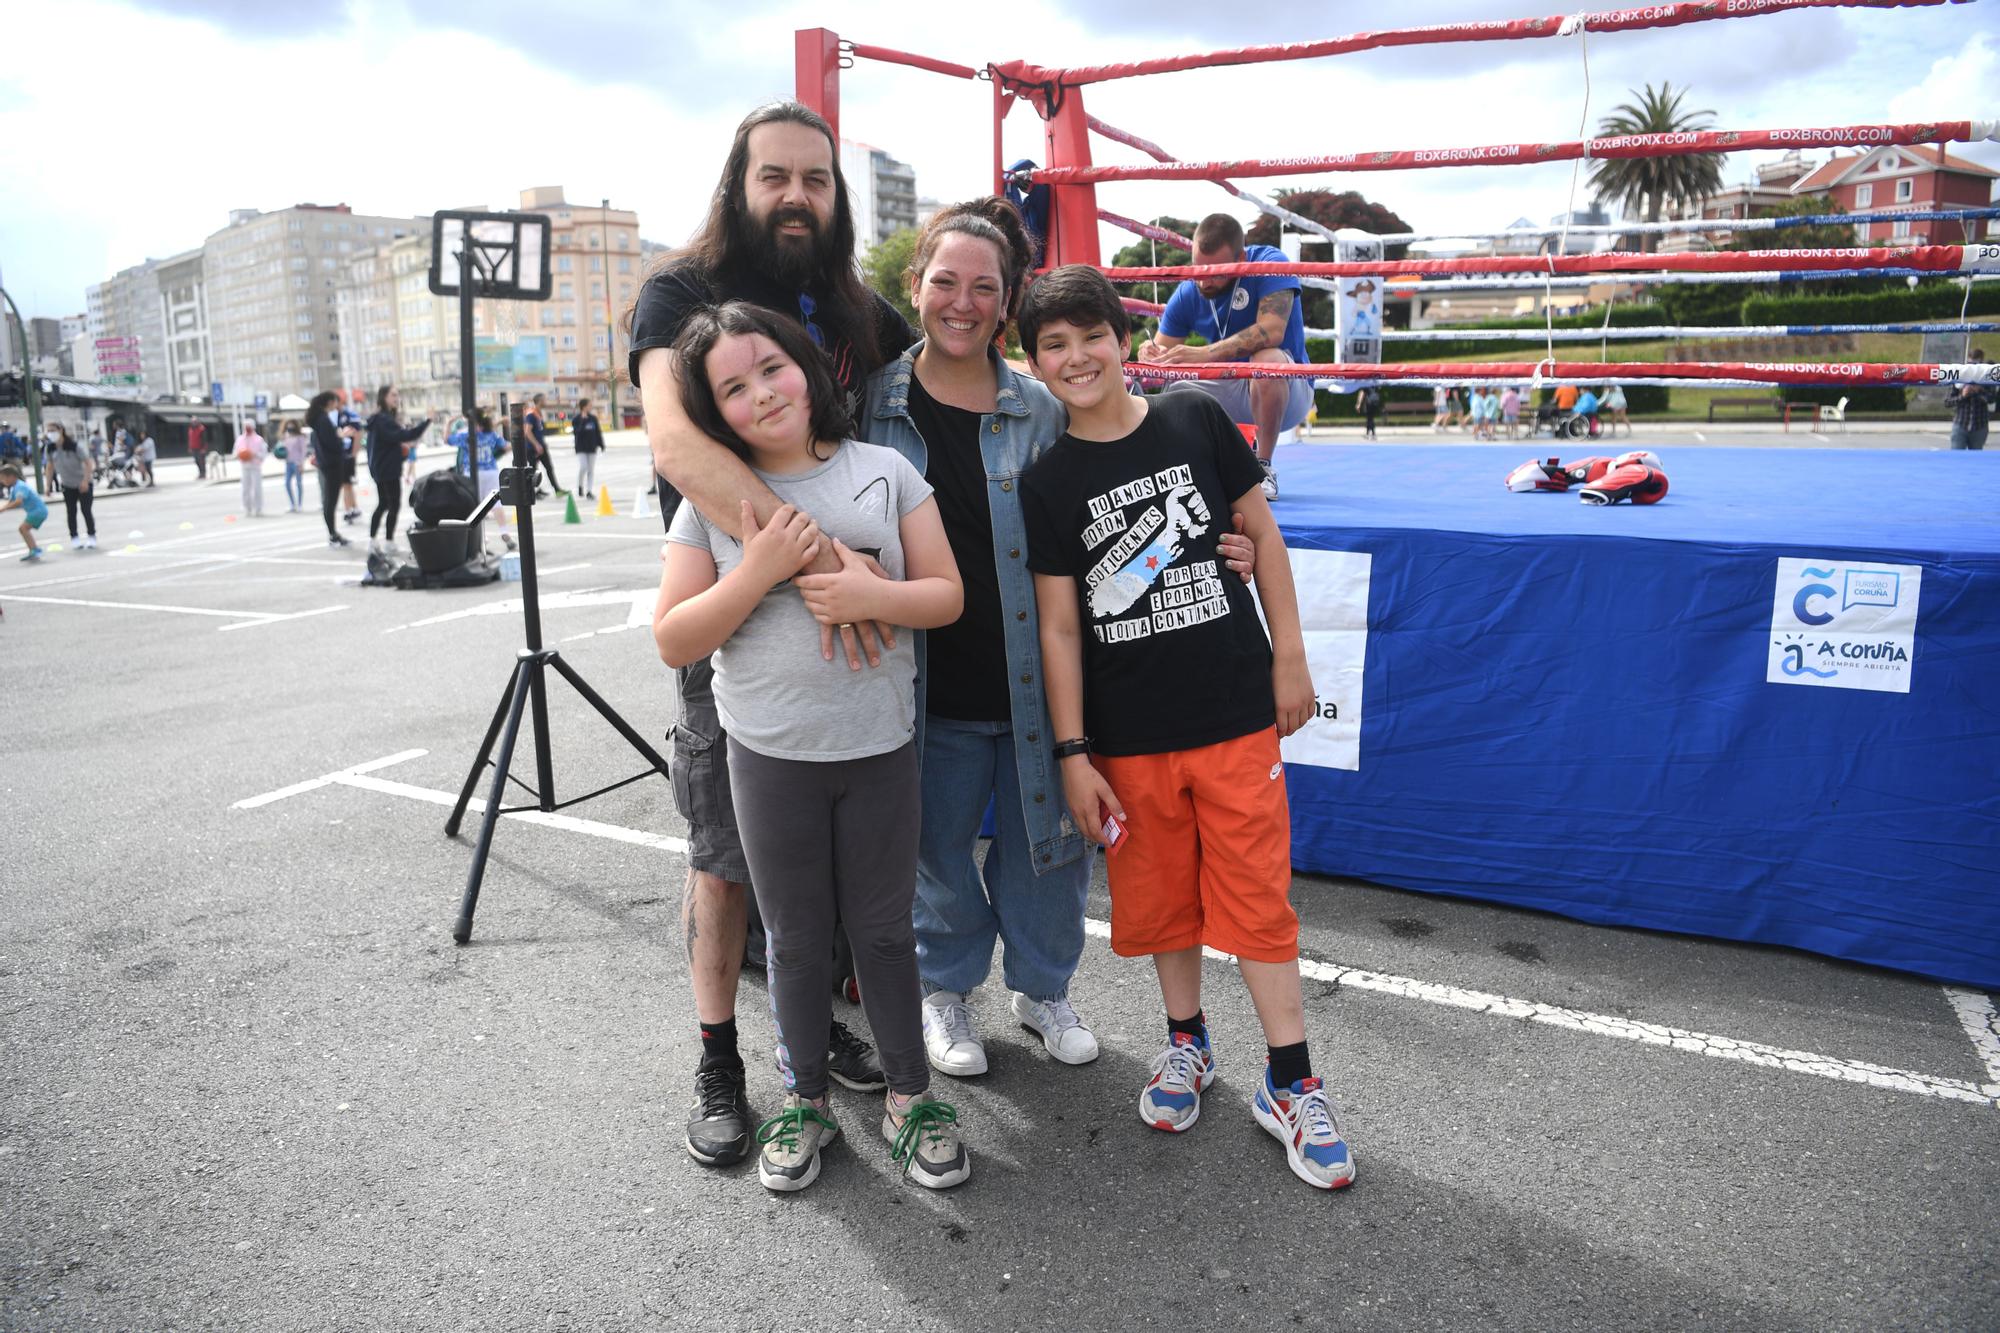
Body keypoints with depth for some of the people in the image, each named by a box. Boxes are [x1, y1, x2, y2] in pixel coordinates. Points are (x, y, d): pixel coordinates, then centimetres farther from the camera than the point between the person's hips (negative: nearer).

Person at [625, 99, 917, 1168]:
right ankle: (718, 1066, 25)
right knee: (725, 860, 6)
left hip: (845, 622, 5)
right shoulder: (684, 293, -10)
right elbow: (674, 445, -29)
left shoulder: (858, 309, 7)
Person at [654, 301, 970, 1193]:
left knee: (883, 929, 12)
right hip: (770, 756, 0)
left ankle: (909, 1097, 30)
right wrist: (760, 569, -19)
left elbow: (947, 596, -1)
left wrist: (872, 595, -20)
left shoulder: (885, 471, -1)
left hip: (880, 747, 0)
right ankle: (805, 1101, 33)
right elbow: (674, 641, -5)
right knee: (796, 938, 14)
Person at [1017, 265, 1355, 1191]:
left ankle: (1289, 1082, 19)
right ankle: (1186, 1041, 37)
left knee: (1254, 893, 4)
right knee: (1160, 894, 14)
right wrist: (1072, 754, -4)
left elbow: (1262, 533, 6)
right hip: (1128, 733, 1)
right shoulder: (1046, 481, -2)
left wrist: (1290, 656, 2)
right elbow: (1058, 626, -2)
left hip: (1235, 709, -1)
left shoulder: (1193, 421, -2)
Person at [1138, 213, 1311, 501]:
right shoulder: (1187, 294, -4)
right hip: (1228, 390, 6)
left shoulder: (1269, 263, -18)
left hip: (1286, 392, -5)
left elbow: (1272, 331, -34)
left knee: (1267, 359, -38)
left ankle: (1263, 467, -20)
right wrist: (1151, 353, -28)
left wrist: (1205, 354, -44)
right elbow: (1162, 352, -2)